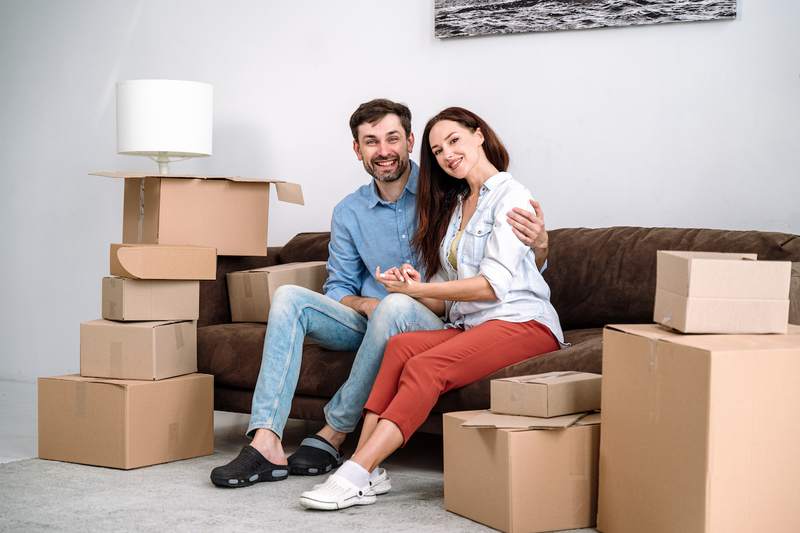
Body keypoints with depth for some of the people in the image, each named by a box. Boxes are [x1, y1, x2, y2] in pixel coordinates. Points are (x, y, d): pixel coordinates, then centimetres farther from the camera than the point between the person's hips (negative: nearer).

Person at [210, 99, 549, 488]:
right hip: (368, 321, 4)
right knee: (289, 297, -17)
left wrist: (537, 246, -29)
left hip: (436, 324, -4)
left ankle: (333, 435, -22)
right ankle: (267, 443, -30)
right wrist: (364, 304, -12)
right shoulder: (348, 212, 8)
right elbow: (338, 288, 13)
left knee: (395, 306, -37)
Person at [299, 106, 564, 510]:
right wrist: (412, 289, -6)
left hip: (522, 322, -6)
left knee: (425, 366, -30)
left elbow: (495, 284, -13)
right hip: (469, 326, 7)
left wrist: (419, 289, -10)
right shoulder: (453, 206, 24)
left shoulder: (510, 196, 0)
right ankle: (364, 467, -34)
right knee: (400, 346, -24)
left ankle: (357, 474, -36)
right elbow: (445, 302, 16)